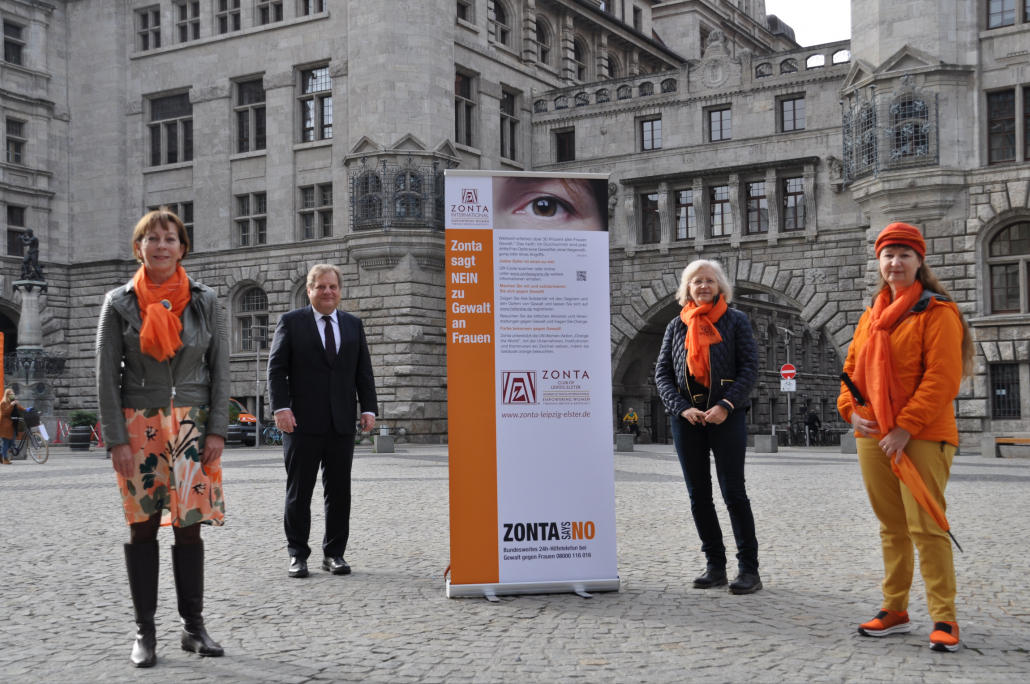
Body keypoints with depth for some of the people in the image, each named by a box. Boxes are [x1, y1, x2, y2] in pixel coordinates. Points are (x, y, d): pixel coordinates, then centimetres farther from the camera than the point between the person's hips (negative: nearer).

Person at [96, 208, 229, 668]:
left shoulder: (204, 300, 5)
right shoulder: (119, 302, 2)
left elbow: (220, 368, 5)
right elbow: (106, 375, 0)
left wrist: (217, 430, -3)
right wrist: (116, 438, -7)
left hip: (192, 424, 1)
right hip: (139, 425, -1)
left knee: (189, 524, 2)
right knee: (143, 526, 3)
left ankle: (193, 626, 14)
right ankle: (145, 631, 12)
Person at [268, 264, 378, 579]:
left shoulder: (354, 325, 14)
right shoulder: (290, 322, 4)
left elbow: (364, 371, 13)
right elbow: (276, 368, -1)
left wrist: (368, 408, 2)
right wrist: (280, 407, -13)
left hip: (342, 423, 3)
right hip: (303, 422, -3)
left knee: (339, 491, 5)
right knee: (298, 491, 2)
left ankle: (334, 553, 15)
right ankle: (297, 554, 11)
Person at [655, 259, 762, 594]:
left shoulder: (736, 321, 3)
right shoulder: (676, 326, 11)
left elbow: (750, 368, -2)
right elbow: (662, 373, 7)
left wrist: (726, 406, -14)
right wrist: (682, 408, -8)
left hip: (727, 416, -4)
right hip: (687, 418, 4)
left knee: (733, 491, -6)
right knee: (698, 495, 6)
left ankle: (749, 569, 0)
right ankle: (715, 566, 15)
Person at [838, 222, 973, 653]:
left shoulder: (938, 313, -6)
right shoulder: (870, 317, 15)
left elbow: (942, 379, -14)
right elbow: (852, 368, 19)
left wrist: (906, 427, -17)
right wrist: (851, 410, 0)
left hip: (922, 437, -7)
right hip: (873, 437, 7)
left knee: (925, 526, -9)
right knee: (892, 527, 13)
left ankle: (944, 619, 0)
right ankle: (895, 610, 21)